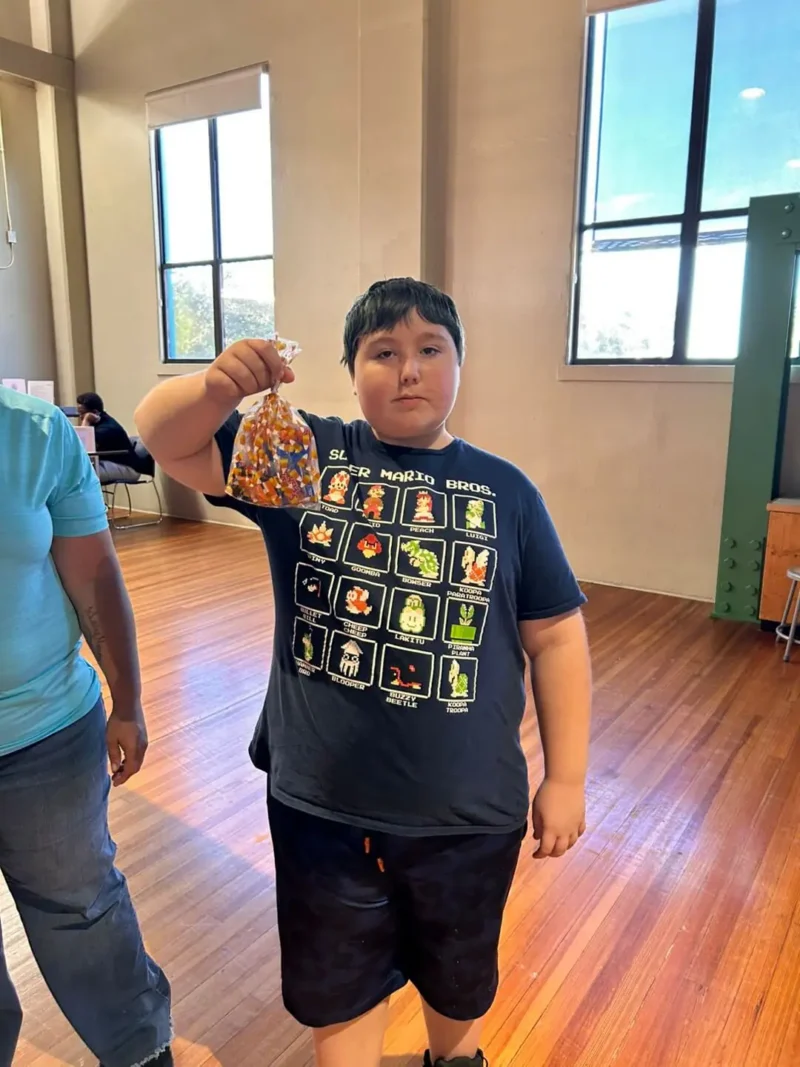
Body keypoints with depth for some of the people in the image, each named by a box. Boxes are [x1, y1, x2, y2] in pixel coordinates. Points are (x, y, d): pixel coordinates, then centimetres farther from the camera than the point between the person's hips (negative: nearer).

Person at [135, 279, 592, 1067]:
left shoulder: (506, 492, -4)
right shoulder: (306, 454, -5)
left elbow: (557, 638, -1)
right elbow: (165, 437, -9)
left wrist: (566, 776, -1)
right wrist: (218, 386, -31)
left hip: (468, 810, 1)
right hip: (322, 802, 0)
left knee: (459, 979, 29)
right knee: (336, 989, 23)